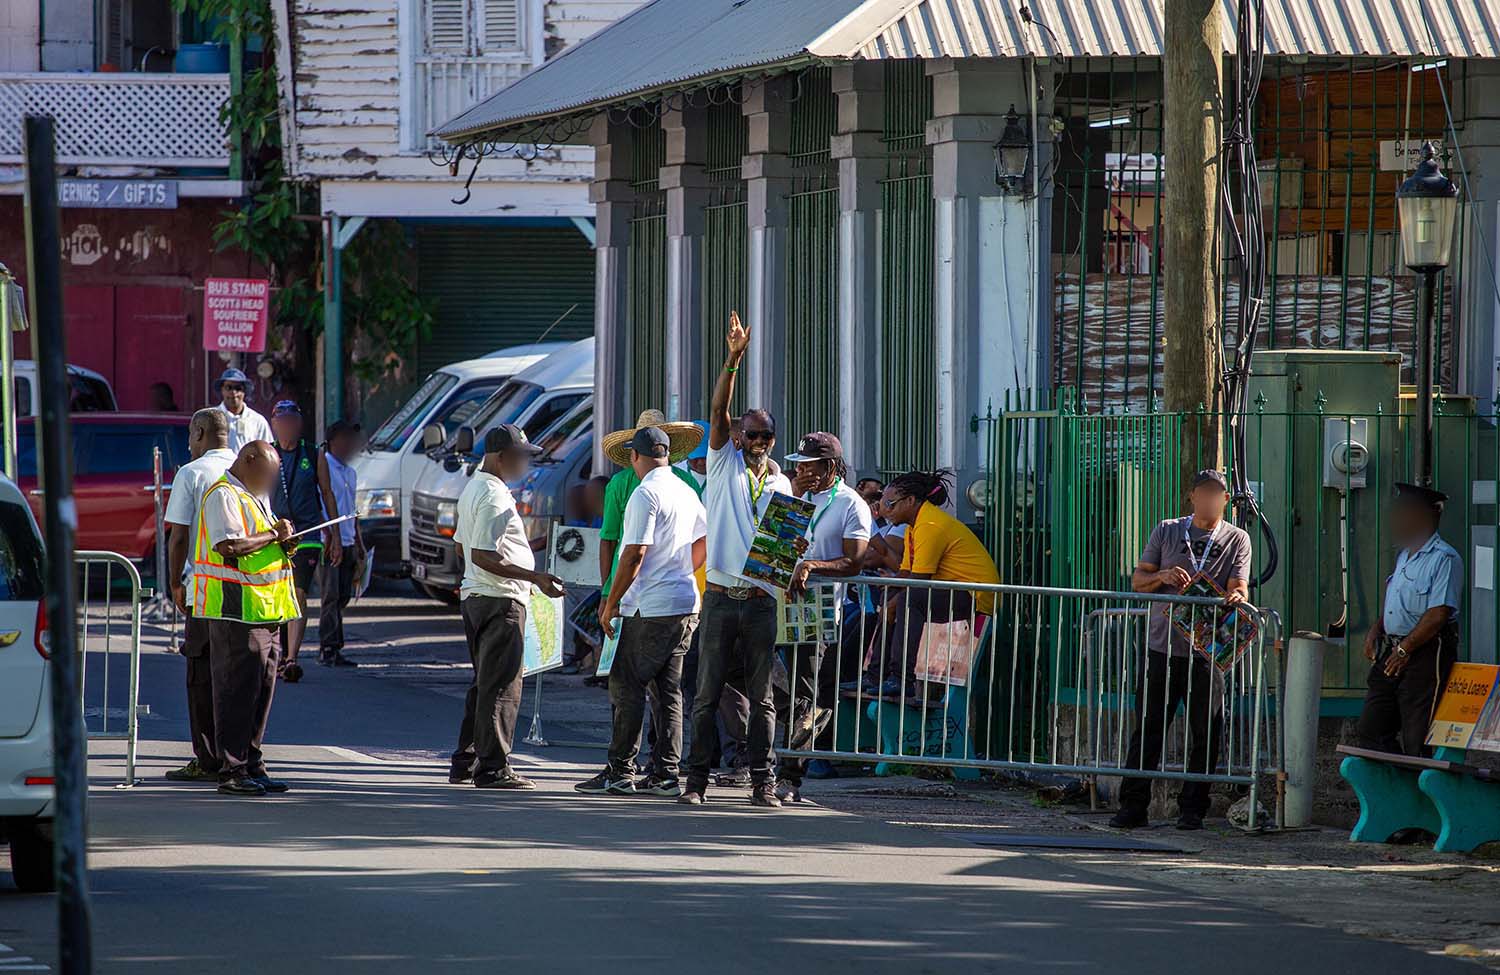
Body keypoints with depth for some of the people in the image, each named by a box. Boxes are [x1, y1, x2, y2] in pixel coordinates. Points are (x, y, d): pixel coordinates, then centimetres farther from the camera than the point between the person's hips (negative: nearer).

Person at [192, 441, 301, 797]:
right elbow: (228, 545, -25)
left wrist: (282, 543, 9)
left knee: (261, 688, 11)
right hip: (235, 610, -10)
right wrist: (273, 534, -15)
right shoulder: (223, 496, -11)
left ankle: (252, 765, 17)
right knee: (237, 688, -8)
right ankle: (232, 771, -6)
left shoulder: (252, 497, 21)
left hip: (263, 609, 10)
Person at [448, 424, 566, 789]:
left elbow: (462, 546, 25)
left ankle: (465, 761, 19)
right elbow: (483, 556, -23)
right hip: (500, 599, -11)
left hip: (473, 595, 11)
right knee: (501, 686, -7)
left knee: (484, 683, 17)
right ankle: (492, 767, -6)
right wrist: (533, 577, -24)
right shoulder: (493, 496, -17)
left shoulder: (472, 489, 16)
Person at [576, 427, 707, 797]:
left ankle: (620, 772, -4)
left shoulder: (645, 495, -13)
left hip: (650, 608, -8)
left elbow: (635, 555, -17)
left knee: (627, 687, -3)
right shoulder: (686, 492, 13)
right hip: (685, 604, 8)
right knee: (669, 690, 9)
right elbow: (704, 544, 23)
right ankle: (665, 775, 8)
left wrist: (611, 604, -10)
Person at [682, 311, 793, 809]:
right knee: (707, 692, -1)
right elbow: (718, 411, -7)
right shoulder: (725, 464, 6)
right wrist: (733, 360, -18)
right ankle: (697, 780, 2)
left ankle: (762, 782, 5)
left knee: (762, 696, 3)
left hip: (763, 600, 2)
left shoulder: (782, 485, 13)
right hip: (721, 596, -2)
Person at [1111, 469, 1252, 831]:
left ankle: (1192, 809, 6)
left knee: (1204, 733, -2)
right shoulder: (1166, 532, 11)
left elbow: (1239, 589, -3)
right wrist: (1161, 576, -11)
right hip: (1162, 647, 1)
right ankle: (1133, 807, 5)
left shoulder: (1237, 540, 7)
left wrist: (1236, 597, -27)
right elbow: (1138, 580, 10)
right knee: (1147, 729, 1)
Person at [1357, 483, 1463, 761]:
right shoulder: (1405, 556, 16)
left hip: (1427, 654, -10)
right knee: (1369, 731, 7)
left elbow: (1438, 614, -20)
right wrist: (1377, 629, 8)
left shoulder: (1444, 559, -14)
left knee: (1417, 740, -7)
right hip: (1394, 652, 10)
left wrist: (1405, 649, -17)